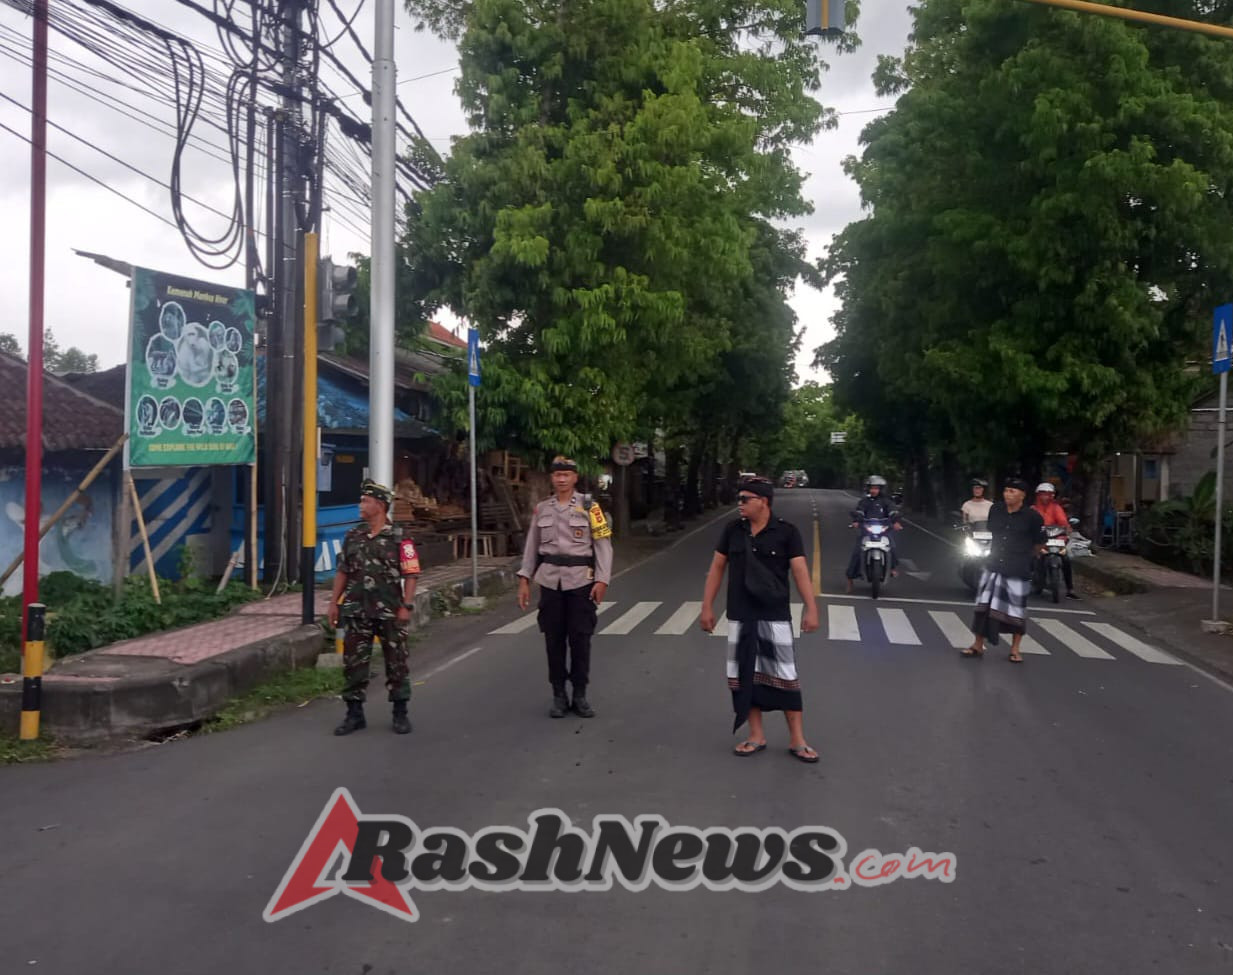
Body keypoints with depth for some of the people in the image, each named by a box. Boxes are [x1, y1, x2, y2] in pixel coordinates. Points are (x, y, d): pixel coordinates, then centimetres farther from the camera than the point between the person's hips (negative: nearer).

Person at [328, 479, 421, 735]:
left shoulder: (399, 539, -7)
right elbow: (342, 572, 12)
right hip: (357, 611, 4)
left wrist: (406, 606, -14)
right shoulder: (352, 537, 8)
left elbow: (410, 575, -8)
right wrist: (334, 602, 8)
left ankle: (400, 714, 17)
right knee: (353, 663, 6)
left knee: (396, 663, 5)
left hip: (390, 612, -4)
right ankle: (354, 714, 17)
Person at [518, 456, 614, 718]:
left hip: (581, 581, -2)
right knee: (554, 640, 6)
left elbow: (603, 545, -4)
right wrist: (524, 580, 4)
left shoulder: (589, 506, -2)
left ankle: (580, 696, 13)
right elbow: (531, 547, 10)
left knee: (580, 640, 1)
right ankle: (559, 696, 16)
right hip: (550, 582, 3)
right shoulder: (541, 509, 8)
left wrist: (602, 580, -11)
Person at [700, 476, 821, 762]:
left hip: (775, 617, -3)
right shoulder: (732, 530, 2)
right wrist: (707, 606, 5)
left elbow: (800, 571, -11)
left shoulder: (787, 532, -7)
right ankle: (757, 736, 21)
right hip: (739, 617, 4)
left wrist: (811, 608, -19)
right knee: (745, 676, 9)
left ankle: (796, 740, 10)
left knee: (785, 676, 1)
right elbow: (717, 568, 8)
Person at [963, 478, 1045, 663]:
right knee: (984, 606, 4)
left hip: (1018, 571, -4)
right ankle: (978, 645, 14)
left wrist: (1024, 556, 12)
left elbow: (1039, 542, 1)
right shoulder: (995, 510, 1)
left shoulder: (1031, 515, -11)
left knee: (1016, 609, 6)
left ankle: (1015, 649, 20)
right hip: (994, 566, 4)